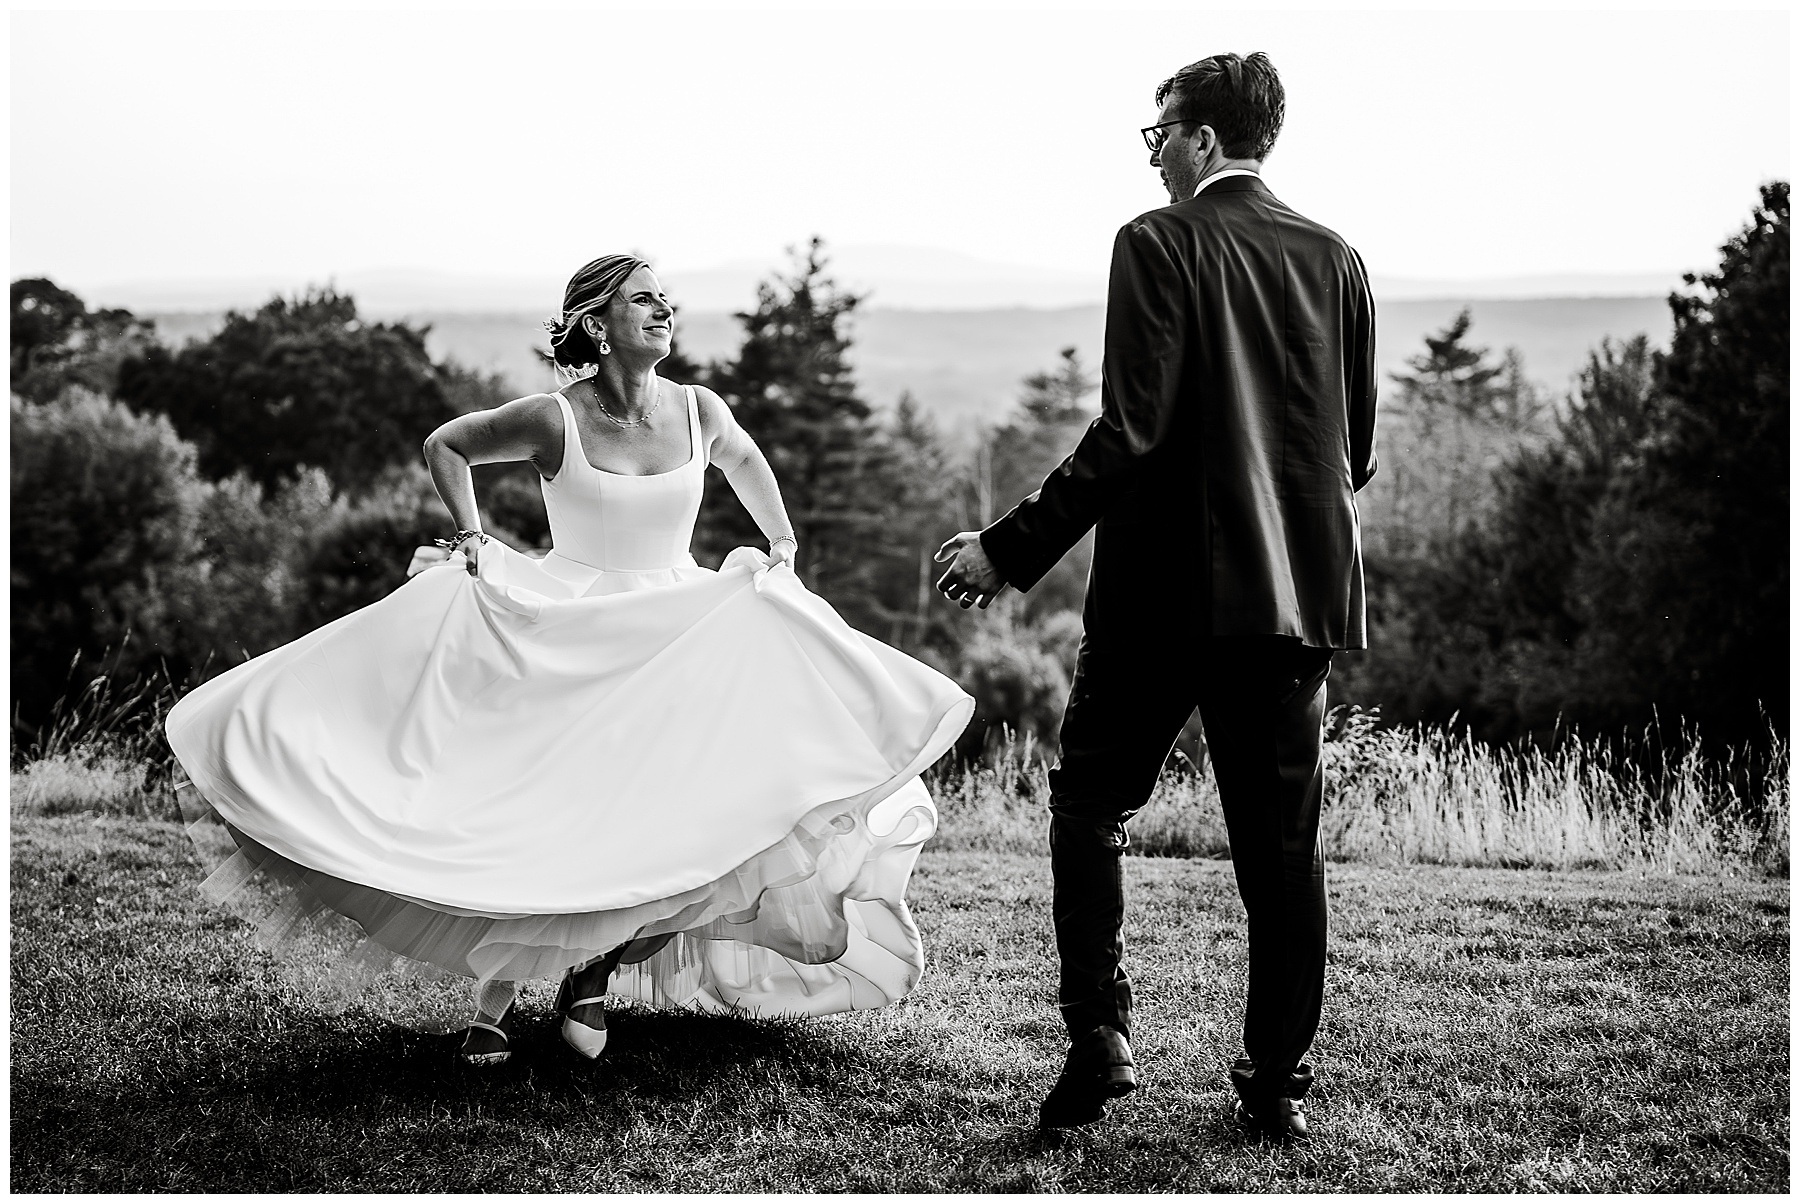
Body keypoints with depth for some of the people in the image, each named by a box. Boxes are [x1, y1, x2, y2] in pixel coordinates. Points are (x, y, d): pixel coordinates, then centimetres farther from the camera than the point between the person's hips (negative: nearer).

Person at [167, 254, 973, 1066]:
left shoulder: (698, 411, -3)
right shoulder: (554, 421, -12)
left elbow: (742, 460, 22)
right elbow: (445, 445, 4)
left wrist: (783, 544, 14)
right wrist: (470, 535, -5)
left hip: (680, 642, 3)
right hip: (565, 641, -3)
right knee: (534, 823, -6)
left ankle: (595, 972, 11)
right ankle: (493, 1000, 16)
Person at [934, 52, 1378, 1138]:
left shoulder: (1160, 244, -7)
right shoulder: (1335, 259, 8)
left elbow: (1132, 428, -16)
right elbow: (1359, 452, 10)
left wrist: (1014, 549, -12)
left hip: (1168, 588, -4)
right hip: (1299, 589, 5)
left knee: (1092, 807, 10)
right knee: (1283, 844, 8)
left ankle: (1101, 1039, 1)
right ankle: (1280, 1082, 12)